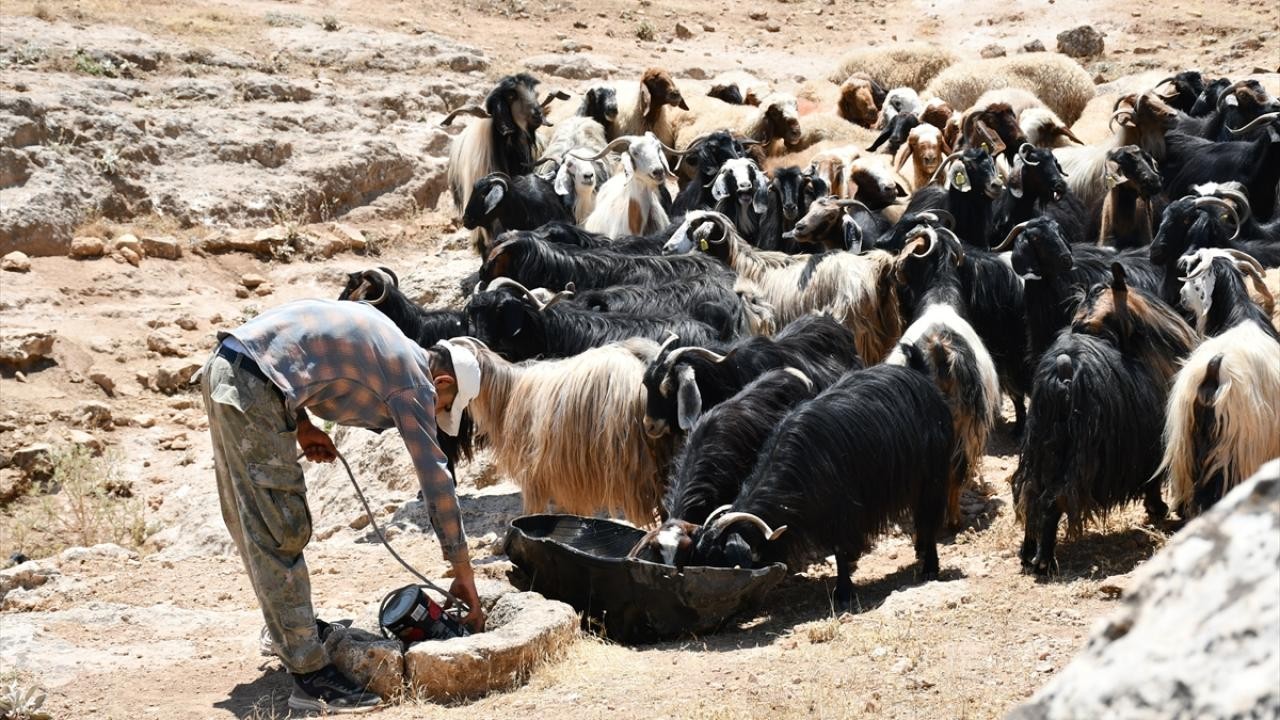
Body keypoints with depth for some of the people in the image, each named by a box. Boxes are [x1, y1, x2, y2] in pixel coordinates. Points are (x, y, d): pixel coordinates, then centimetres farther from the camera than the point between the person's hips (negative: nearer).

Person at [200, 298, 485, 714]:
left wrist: (301, 423, 13)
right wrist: (464, 575, 3)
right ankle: (310, 674, -8)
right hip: (253, 387, -10)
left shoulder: (386, 344, 23)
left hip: (225, 368, 10)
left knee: (251, 525, 22)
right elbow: (436, 481, -2)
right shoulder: (415, 382, -1)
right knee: (279, 535, -9)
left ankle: (289, 629, 38)